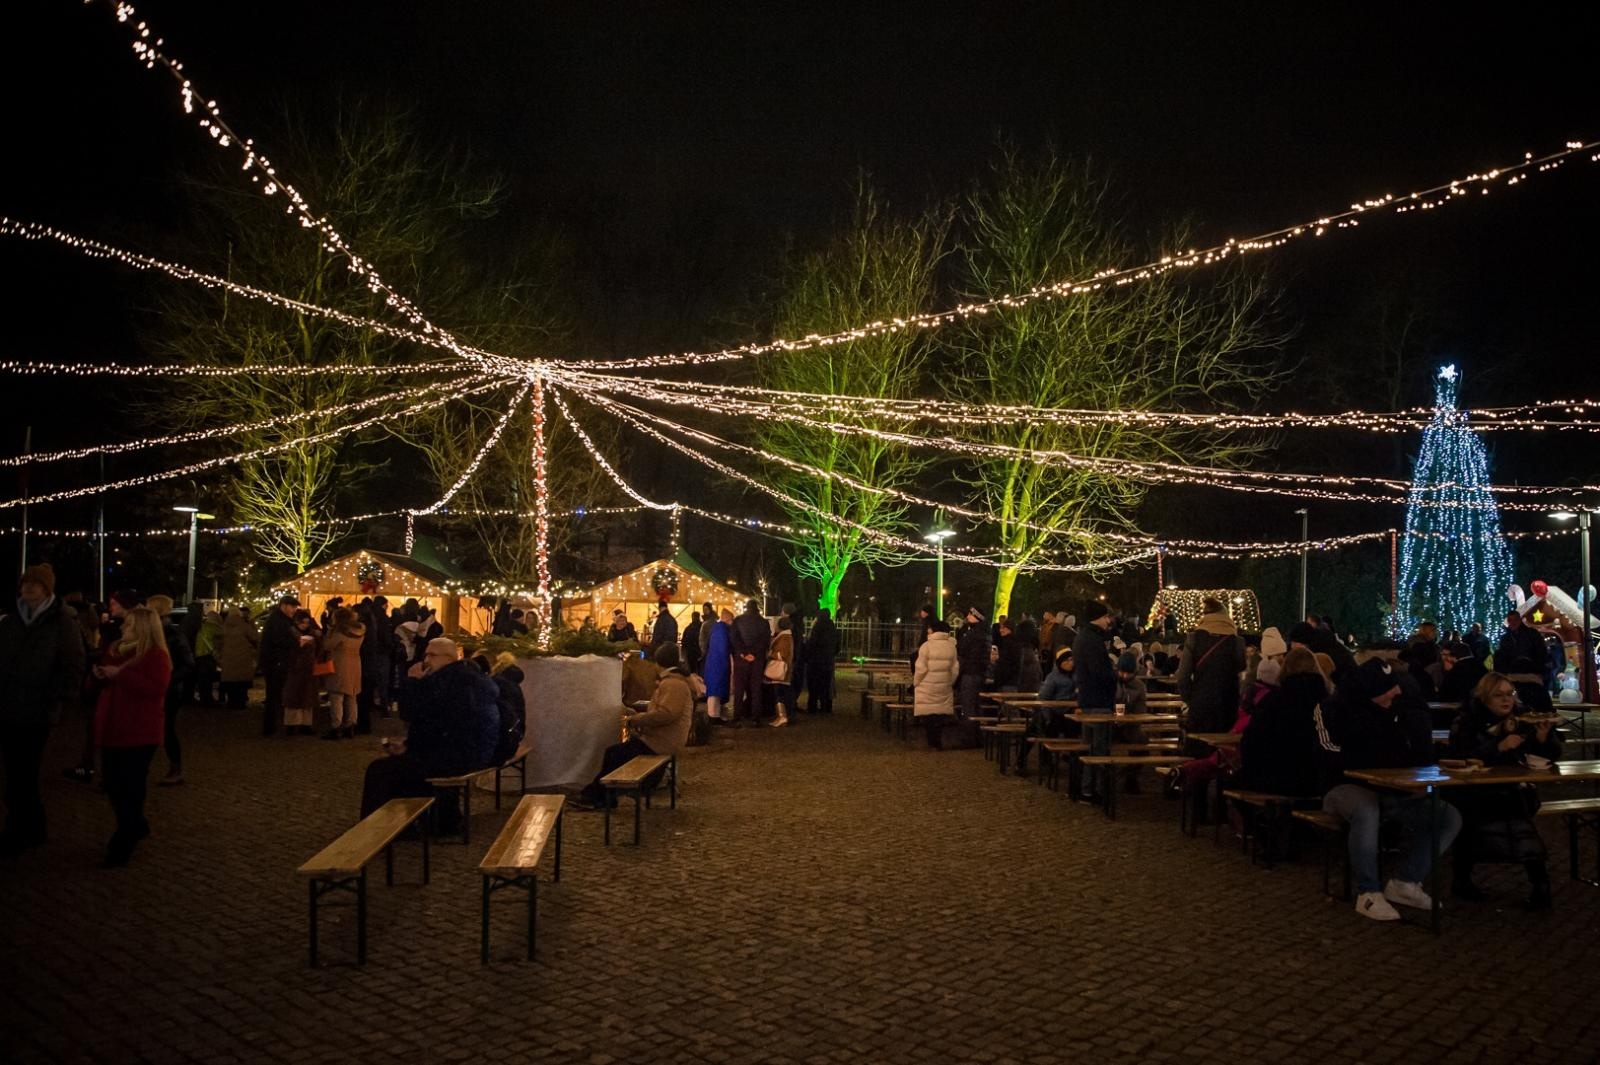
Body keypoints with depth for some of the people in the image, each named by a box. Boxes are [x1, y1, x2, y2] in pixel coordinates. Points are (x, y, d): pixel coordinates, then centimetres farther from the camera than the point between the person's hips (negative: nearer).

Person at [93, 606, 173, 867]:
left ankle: (125, 841, 5)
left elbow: (156, 688, -26)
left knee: (130, 786, -3)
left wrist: (120, 674, -25)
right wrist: (102, 674, 1)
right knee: (112, 782, 13)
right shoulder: (119, 650, 13)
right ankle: (135, 826, 31)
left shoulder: (156, 655, -11)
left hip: (139, 732, -8)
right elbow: (112, 683, 25)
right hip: (114, 728, 8)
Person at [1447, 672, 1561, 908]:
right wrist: (1499, 747, -26)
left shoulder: (1520, 723, 7)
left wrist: (1544, 737, -13)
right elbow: (1463, 760, -17)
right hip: (1473, 795, -2)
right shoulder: (1466, 725, -3)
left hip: (1511, 794, 2)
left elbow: (1553, 755, 8)